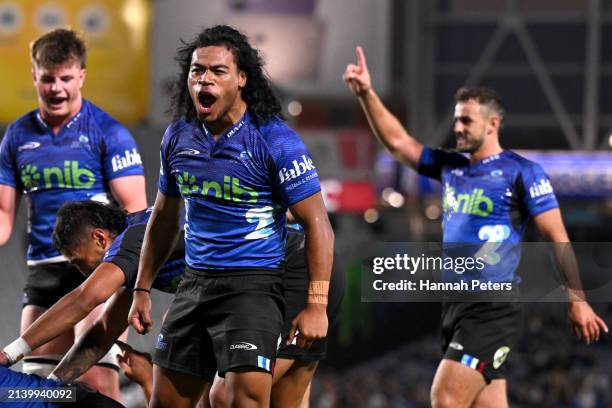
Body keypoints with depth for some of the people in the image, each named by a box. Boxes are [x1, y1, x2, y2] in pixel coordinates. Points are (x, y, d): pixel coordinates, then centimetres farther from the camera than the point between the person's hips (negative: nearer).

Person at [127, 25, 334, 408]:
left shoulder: (275, 140, -12)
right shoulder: (178, 136, 6)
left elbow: (317, 223, -12)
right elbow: (164, 217, 20)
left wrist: (316, 305, -19)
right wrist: (143, 290, 18)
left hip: (253, 286, -6)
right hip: (195, 284, 6)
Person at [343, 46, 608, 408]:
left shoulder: (522, 172, -5)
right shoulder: (450, 166, 14)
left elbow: (557, 238, -6)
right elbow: (397, 141, 17)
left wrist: (577, 300, -9)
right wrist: (367, 94, 5)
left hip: (492, 309, -7)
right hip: (455, 305, 7)